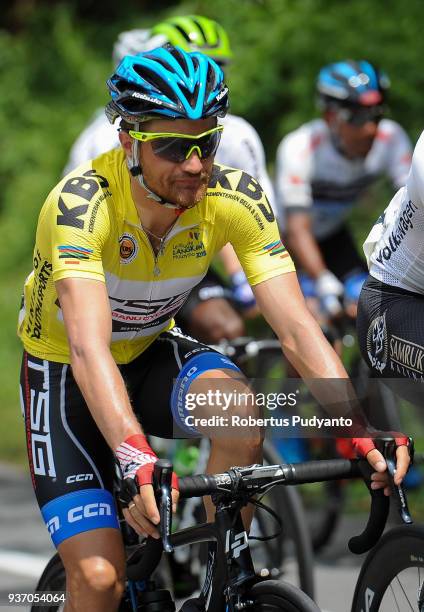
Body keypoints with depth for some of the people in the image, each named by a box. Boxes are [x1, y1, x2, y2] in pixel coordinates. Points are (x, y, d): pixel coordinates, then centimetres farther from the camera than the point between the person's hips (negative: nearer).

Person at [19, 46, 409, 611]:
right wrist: (138, 462, -60)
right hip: (64, 374, -3)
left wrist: (361, 434, -41)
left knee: (240, 415, -31)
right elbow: (89, 346, -45)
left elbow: (296, 326, -26)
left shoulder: (236, 198, -22)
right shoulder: (81, 202, -33)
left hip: (151, 353, 3)